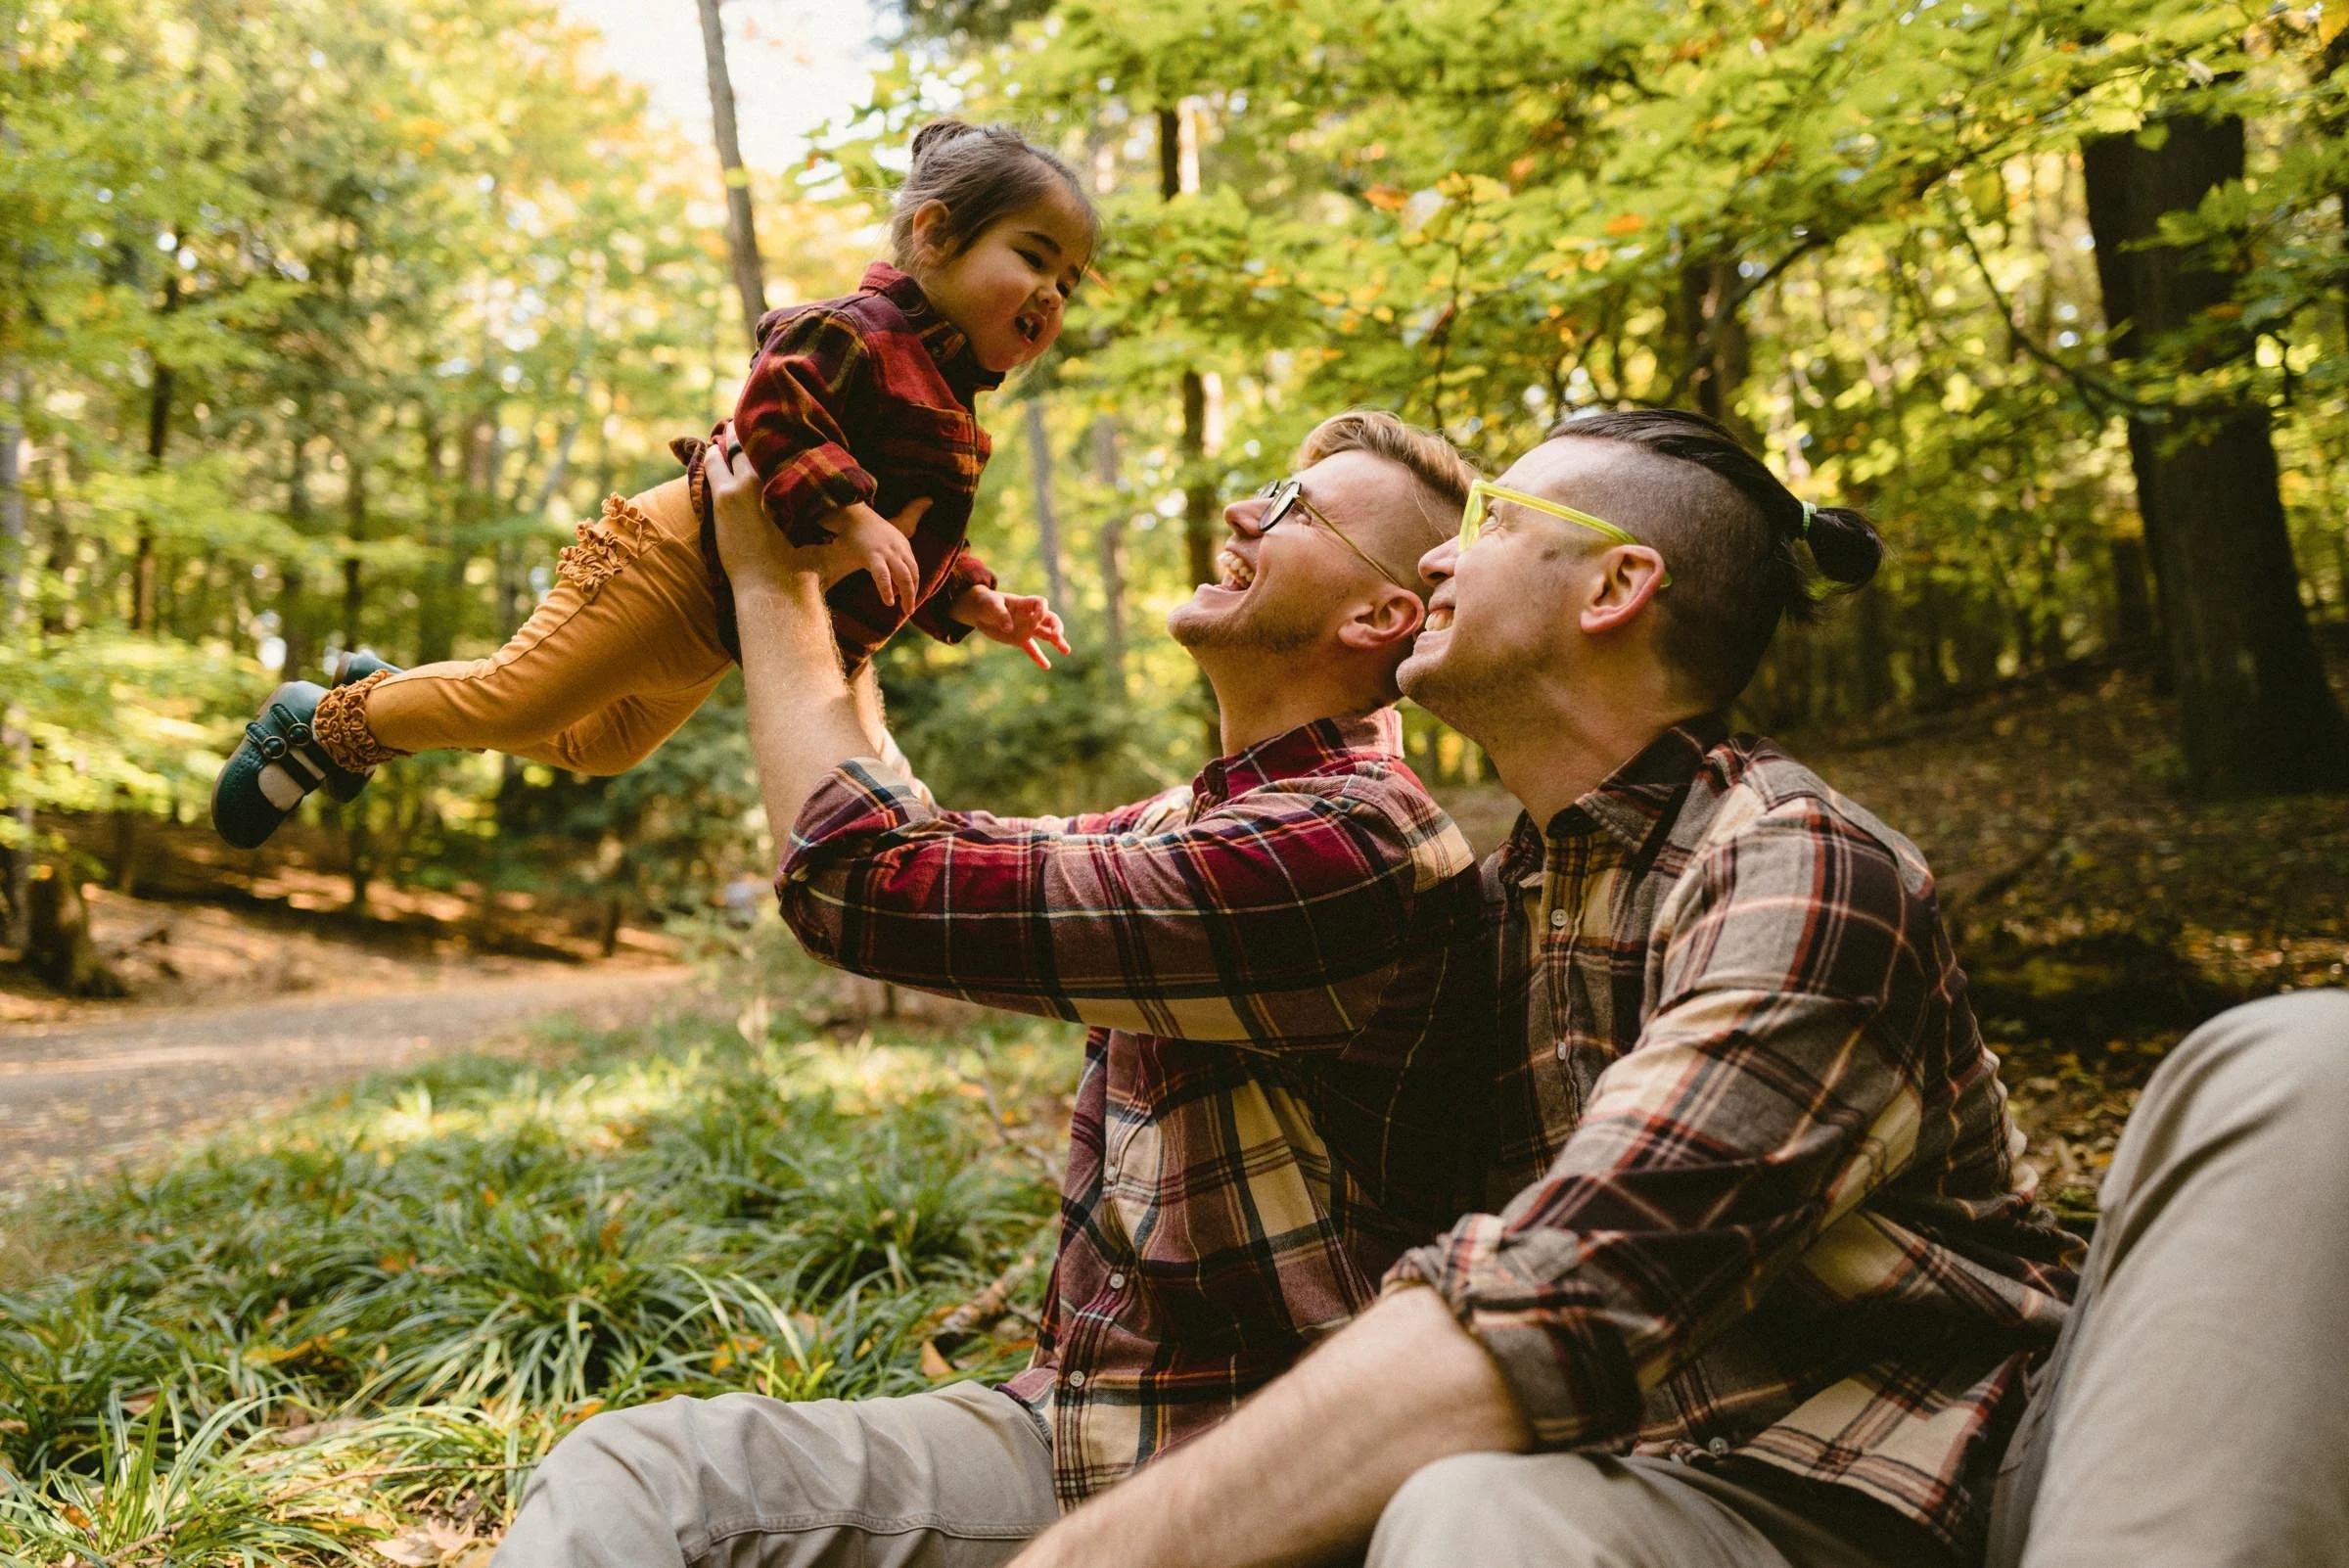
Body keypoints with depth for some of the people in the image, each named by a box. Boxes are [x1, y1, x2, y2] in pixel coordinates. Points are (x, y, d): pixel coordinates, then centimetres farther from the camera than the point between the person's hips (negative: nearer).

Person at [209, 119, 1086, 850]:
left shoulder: (949, 412, 13)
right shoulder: (865, 331, -16)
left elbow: (916, 536, 21)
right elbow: (771, 404, -30)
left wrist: (969, 601, 8)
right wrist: (848, 512, -37)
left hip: (720, 630, 10)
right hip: (681, 568, -10)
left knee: (601, 745, 25)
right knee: (511, 702, -7)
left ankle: (388, 693, 39)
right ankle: (326, 724, 17)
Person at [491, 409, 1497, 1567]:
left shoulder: (1356, 848, -18)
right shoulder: (1196, 822, 13)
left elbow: (863, 876, -18)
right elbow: (930, 848, 29)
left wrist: (769, 572, -4)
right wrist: (810, 593, 28)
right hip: (1059, 1425, 8)